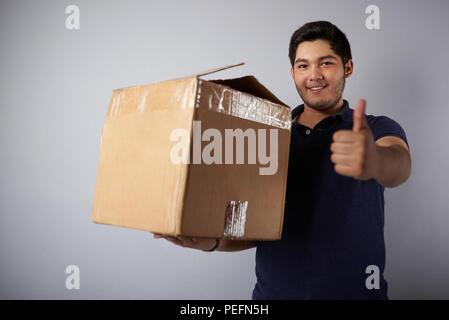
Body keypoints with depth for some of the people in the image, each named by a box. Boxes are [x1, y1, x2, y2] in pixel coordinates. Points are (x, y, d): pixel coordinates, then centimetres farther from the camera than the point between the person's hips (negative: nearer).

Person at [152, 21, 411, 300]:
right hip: (271, 290, 2)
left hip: (354, 291, -1)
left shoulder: (378, 129, -4)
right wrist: (212, 241, -17)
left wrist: (374, 160, -50)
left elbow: (399, 166, -27)